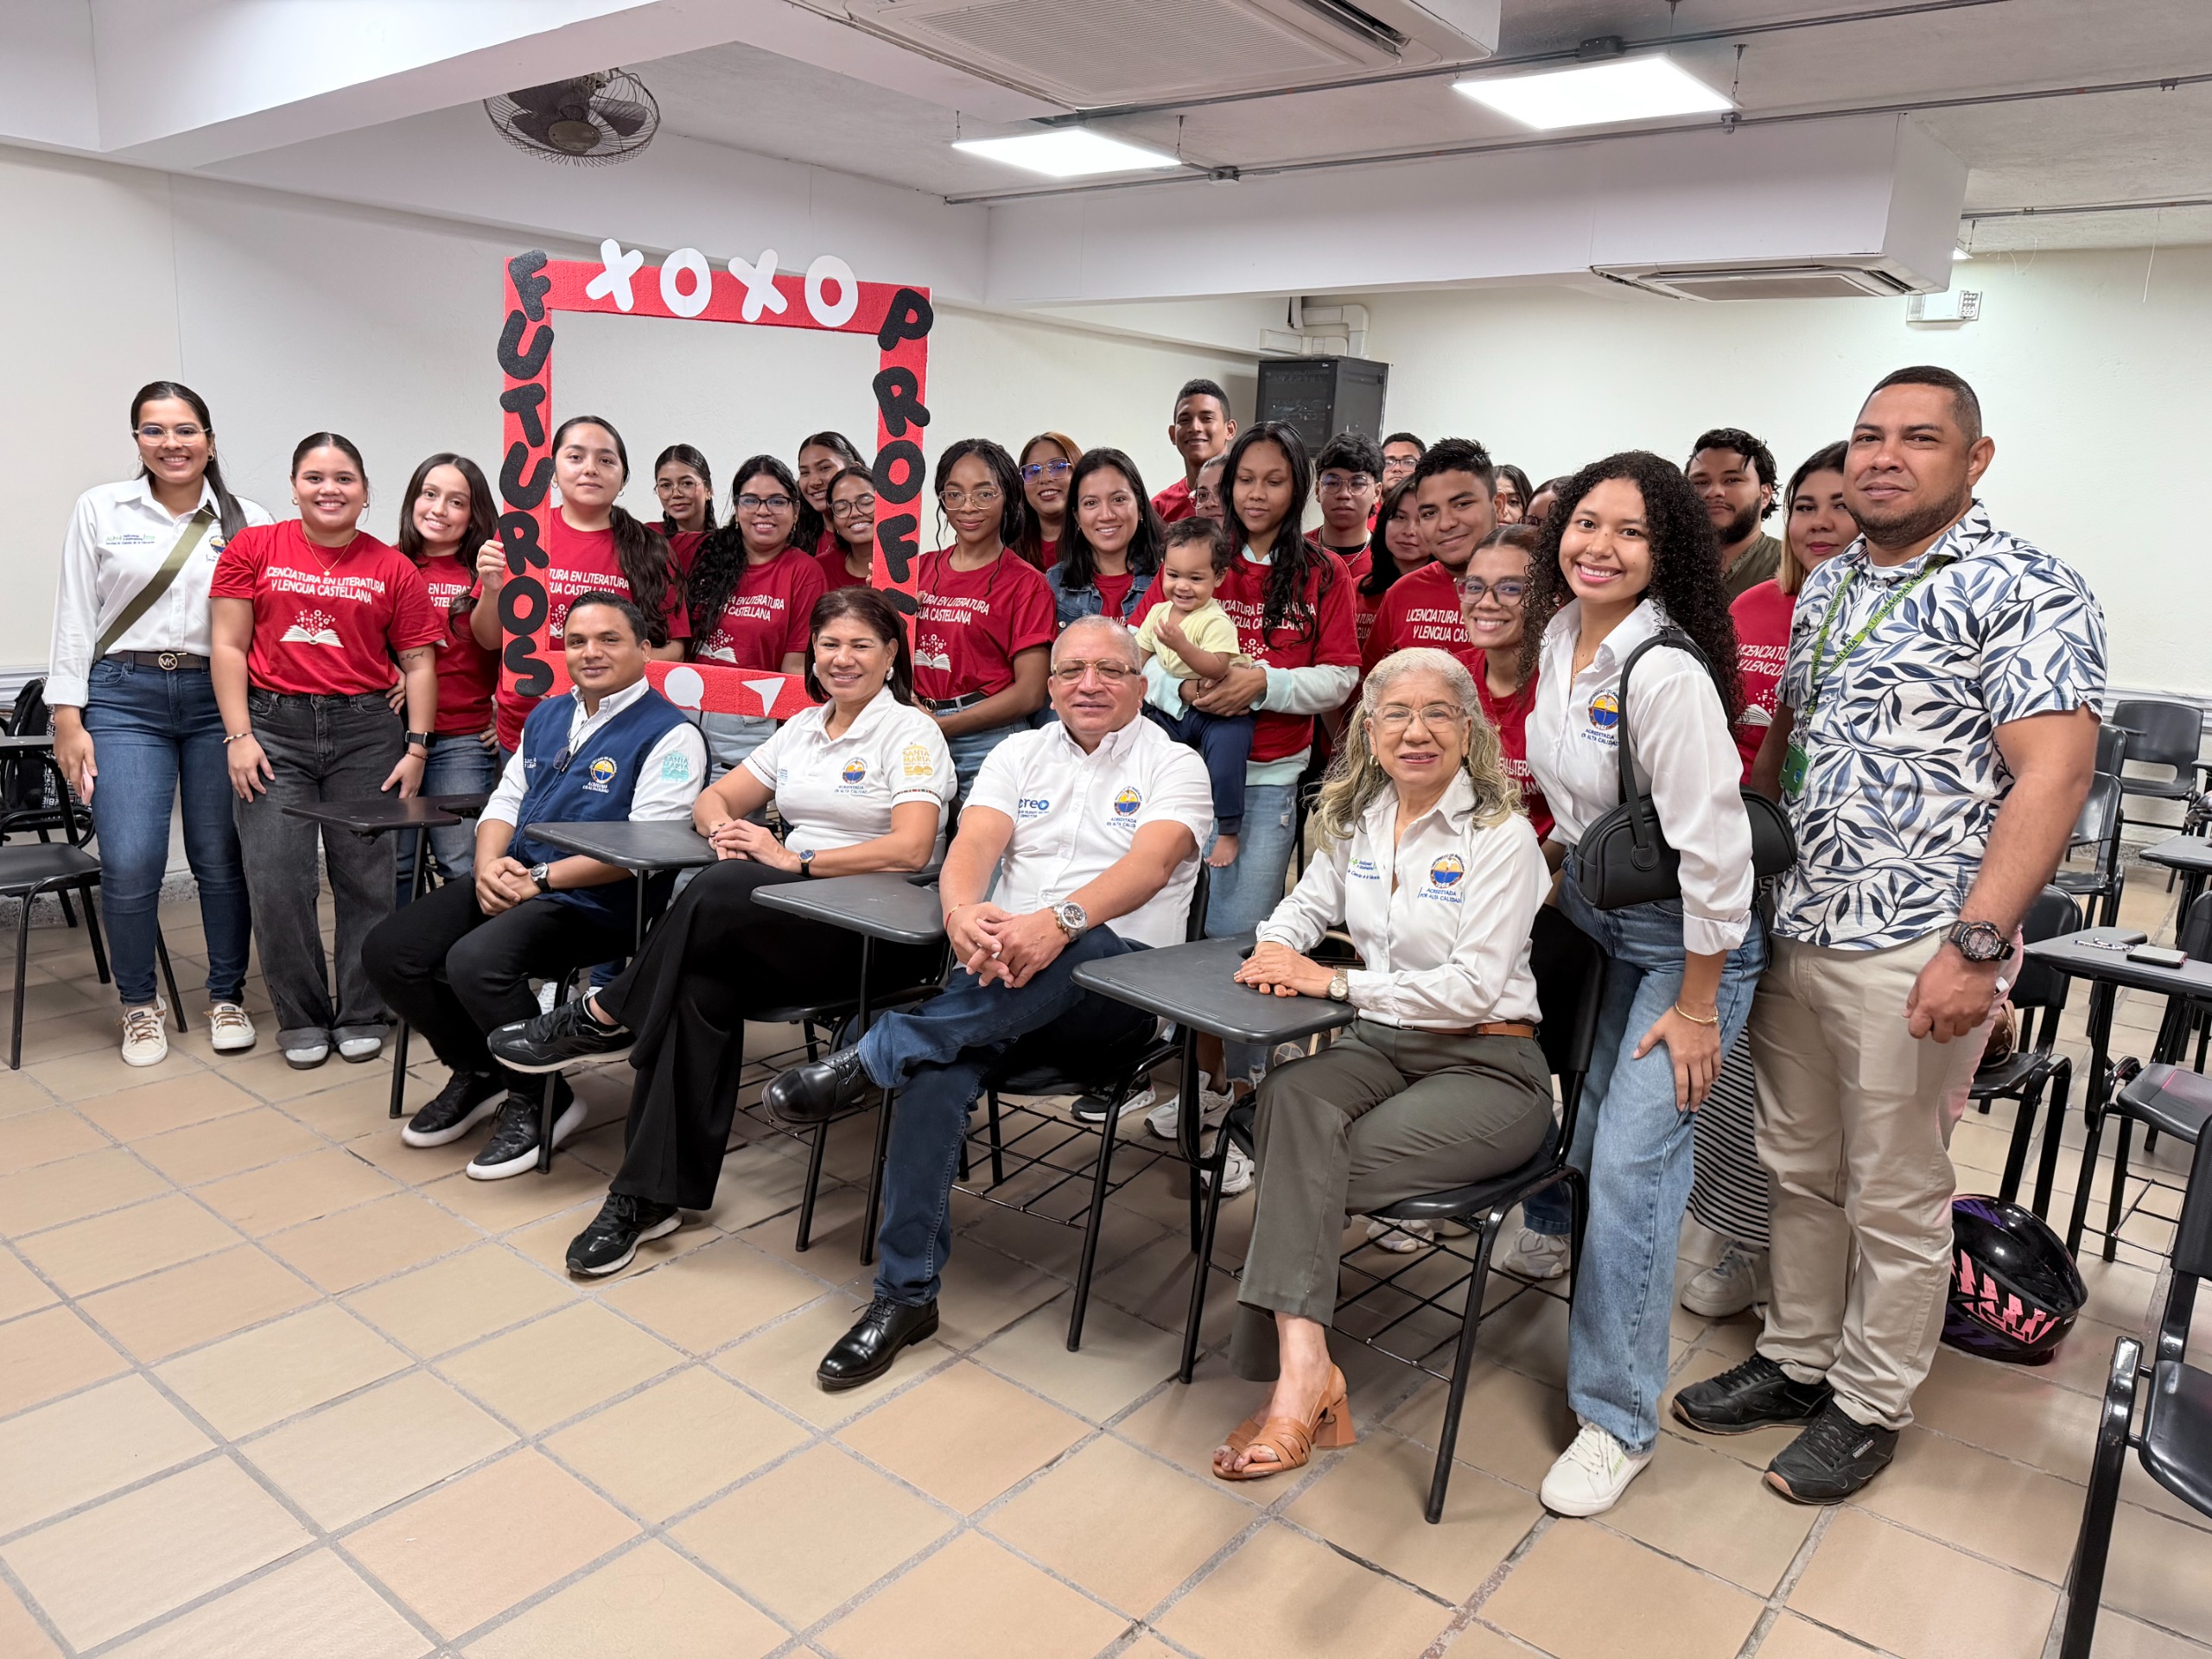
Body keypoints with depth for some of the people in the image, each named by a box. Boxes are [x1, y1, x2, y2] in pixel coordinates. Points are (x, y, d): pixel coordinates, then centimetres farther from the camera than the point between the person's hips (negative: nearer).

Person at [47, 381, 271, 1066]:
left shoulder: (249, 521, 7)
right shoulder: (100, 509, 7)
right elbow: (75, 618, 6)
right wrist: (68, 718, 0)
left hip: (218, 699, 0)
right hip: (124, 699, 0)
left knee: (222, 858, 0)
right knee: (130, 864, -9)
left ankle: (227, 997, 20)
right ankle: (140, 1004, 13)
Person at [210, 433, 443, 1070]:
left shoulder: (394, 569, 6)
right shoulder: (253, 548, 6)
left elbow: (419, 664, 6)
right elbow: (228, 647, 4)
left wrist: (416, 748, -2)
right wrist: (239, 736, -4)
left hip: (366, 729, 0)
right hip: (274, 728, 0)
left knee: (366, 876, 2)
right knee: (277, 880, -2)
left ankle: (361, 1016, 16)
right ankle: (301, 1018, 14)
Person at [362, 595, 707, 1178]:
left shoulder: (668, 734, -9)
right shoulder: (547, 717, 18)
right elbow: (505, 800, 18)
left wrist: (539, 879, -18)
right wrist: (488, 865, -4)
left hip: (593, 900, -8)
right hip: (509, 882, 8)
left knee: (477, 961, -31)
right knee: (388, 952, -5)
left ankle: (543, 1101, -6)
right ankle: (478, 1073, 17)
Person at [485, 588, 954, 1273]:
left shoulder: (910, 732, -3)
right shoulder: (801, 728, 19)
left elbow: (910, 848, -17)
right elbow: (713, 800, 19)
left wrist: (795, 860, -19)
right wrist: (728, 833, -6)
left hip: (882, 929, -6)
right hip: (793, 919, 6)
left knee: (721, 892, -32)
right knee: (701, 985, -25)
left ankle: (602, 1018, -11)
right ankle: (650, 1193, -20)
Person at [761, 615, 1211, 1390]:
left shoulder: (1174, 765, 4)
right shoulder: (1020, 754, 16)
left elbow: (1148, 867, -16)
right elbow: (972, 848, -1)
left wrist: (1059, 921, -36)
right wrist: (962, 913, -26)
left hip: (1118, 982, -2)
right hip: (1002, 970, 3)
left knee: (1073, 950, -39)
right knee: (937, 1069, -28)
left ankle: (868, 1059, -31)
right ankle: (905, 1292, -19)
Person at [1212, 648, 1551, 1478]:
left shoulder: (1502, 836, -8)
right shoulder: (1358, 820, 11)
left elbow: (1474, 988, -16)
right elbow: (1308, 904, 25)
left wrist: (1336, 982, -17)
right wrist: (1278, 948, -1)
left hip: (1488, 1067, -5)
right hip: (1382, 1046, 5)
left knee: (1305, 1166, -27)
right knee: (1289, 1094, -31)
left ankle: (1294, 1373, -15)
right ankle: (1304, 1370, -36)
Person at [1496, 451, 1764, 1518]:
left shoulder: (1667, 674, -27)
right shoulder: (1558, 636, -2)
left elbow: (1713, 848, -25)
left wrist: (1696, 1008, -20)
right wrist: (1560, 870, 16)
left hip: (1687, 940, -7)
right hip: (1593, 915, 7)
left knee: (1631, 1165, -8)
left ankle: (1617, 1421, 7)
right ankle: (1552, 1229, 53)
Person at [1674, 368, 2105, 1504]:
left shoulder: (2024, 592, -10)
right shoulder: (1827, 586, 12)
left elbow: (2052, 772, -17)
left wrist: (1980, 944, -24)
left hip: (1914, 951, -7)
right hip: (1793, 932, 7)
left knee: (1895, 1198, 7)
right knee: (1799, 1170, 17)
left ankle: (1868, 1408, 25)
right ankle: (1794, 1360, 34)